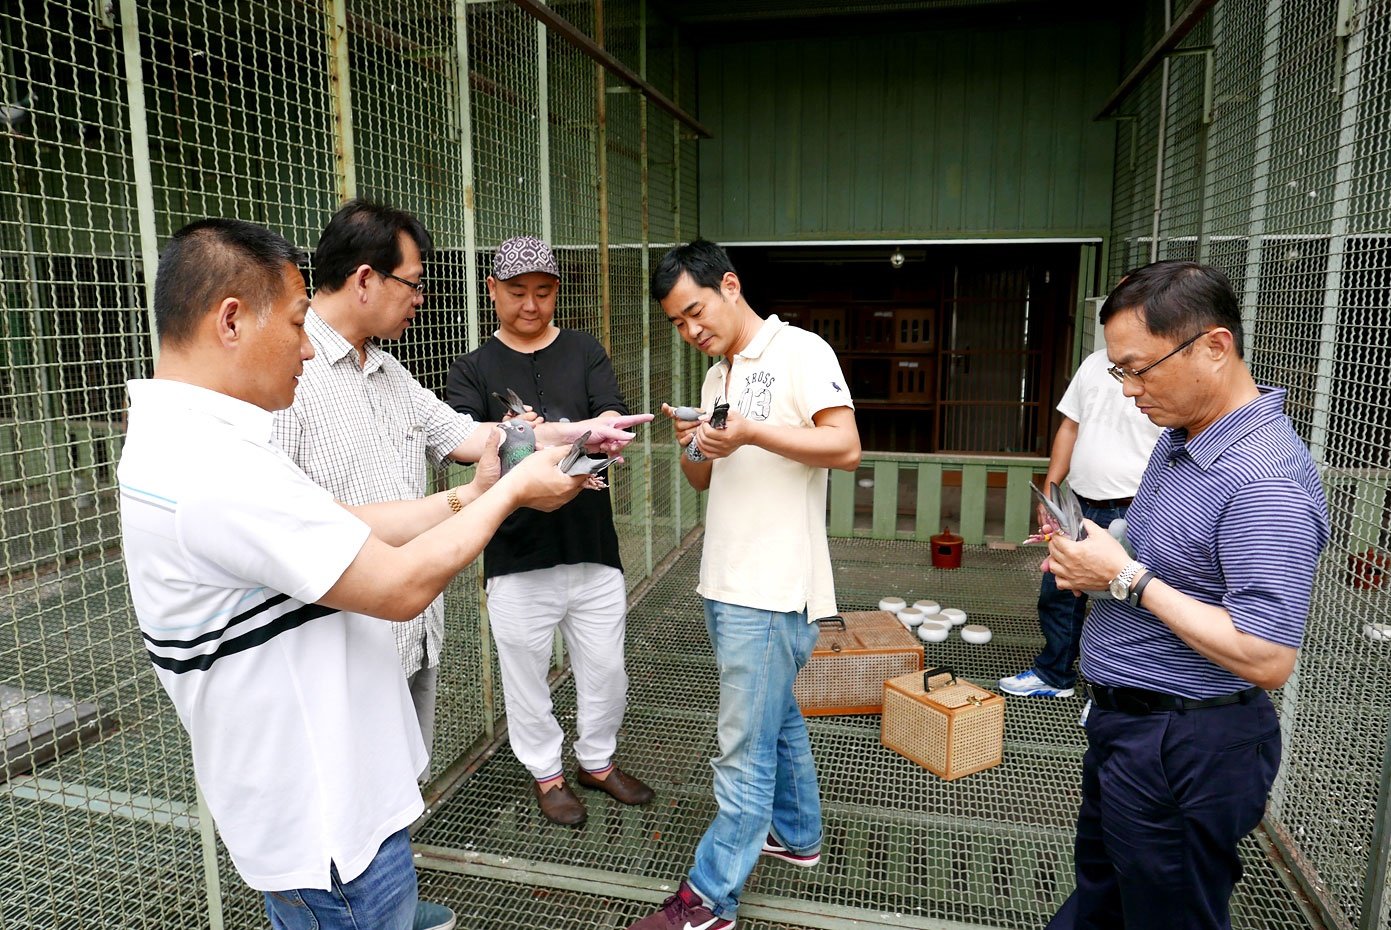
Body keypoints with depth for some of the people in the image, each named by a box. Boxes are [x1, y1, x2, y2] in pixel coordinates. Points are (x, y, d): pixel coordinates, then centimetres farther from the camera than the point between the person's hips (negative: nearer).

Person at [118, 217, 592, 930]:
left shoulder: (176, 437, 5)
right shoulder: (217, 470, -29)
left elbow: (344, 528, 5)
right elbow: (402, 586, -25)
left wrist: (470, 495, 1)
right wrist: (512, 491, -13)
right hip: (327, 819, -10)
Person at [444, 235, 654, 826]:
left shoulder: (585, 353, 6)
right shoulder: (473, 369, 2)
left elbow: (612, 420, -10)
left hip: (592, 547, 2)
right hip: (516, 555, -1)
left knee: (605, 670, 15)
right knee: (525, 674, 12)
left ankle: (597, 761, 39)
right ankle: (546, 773, 35)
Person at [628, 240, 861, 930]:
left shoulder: (800, 351, -9)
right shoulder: (716, 376, 16)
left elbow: (846, 447, -17)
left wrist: (754, 434, -24)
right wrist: (692, 446, -3)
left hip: (770, 588, -8)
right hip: (725, 582, 9)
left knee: (745, 746, -1)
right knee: (778, 716, 22)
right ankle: (797, 834, 39)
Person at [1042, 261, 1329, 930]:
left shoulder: (1264, 481, -27)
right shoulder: (1179, 436, 4)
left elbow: (1266, 660, -30)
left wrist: (1127, 578, -25)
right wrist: (1091, 561, -2)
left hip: (1185, 751, -9)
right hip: (1122, 725, 9)